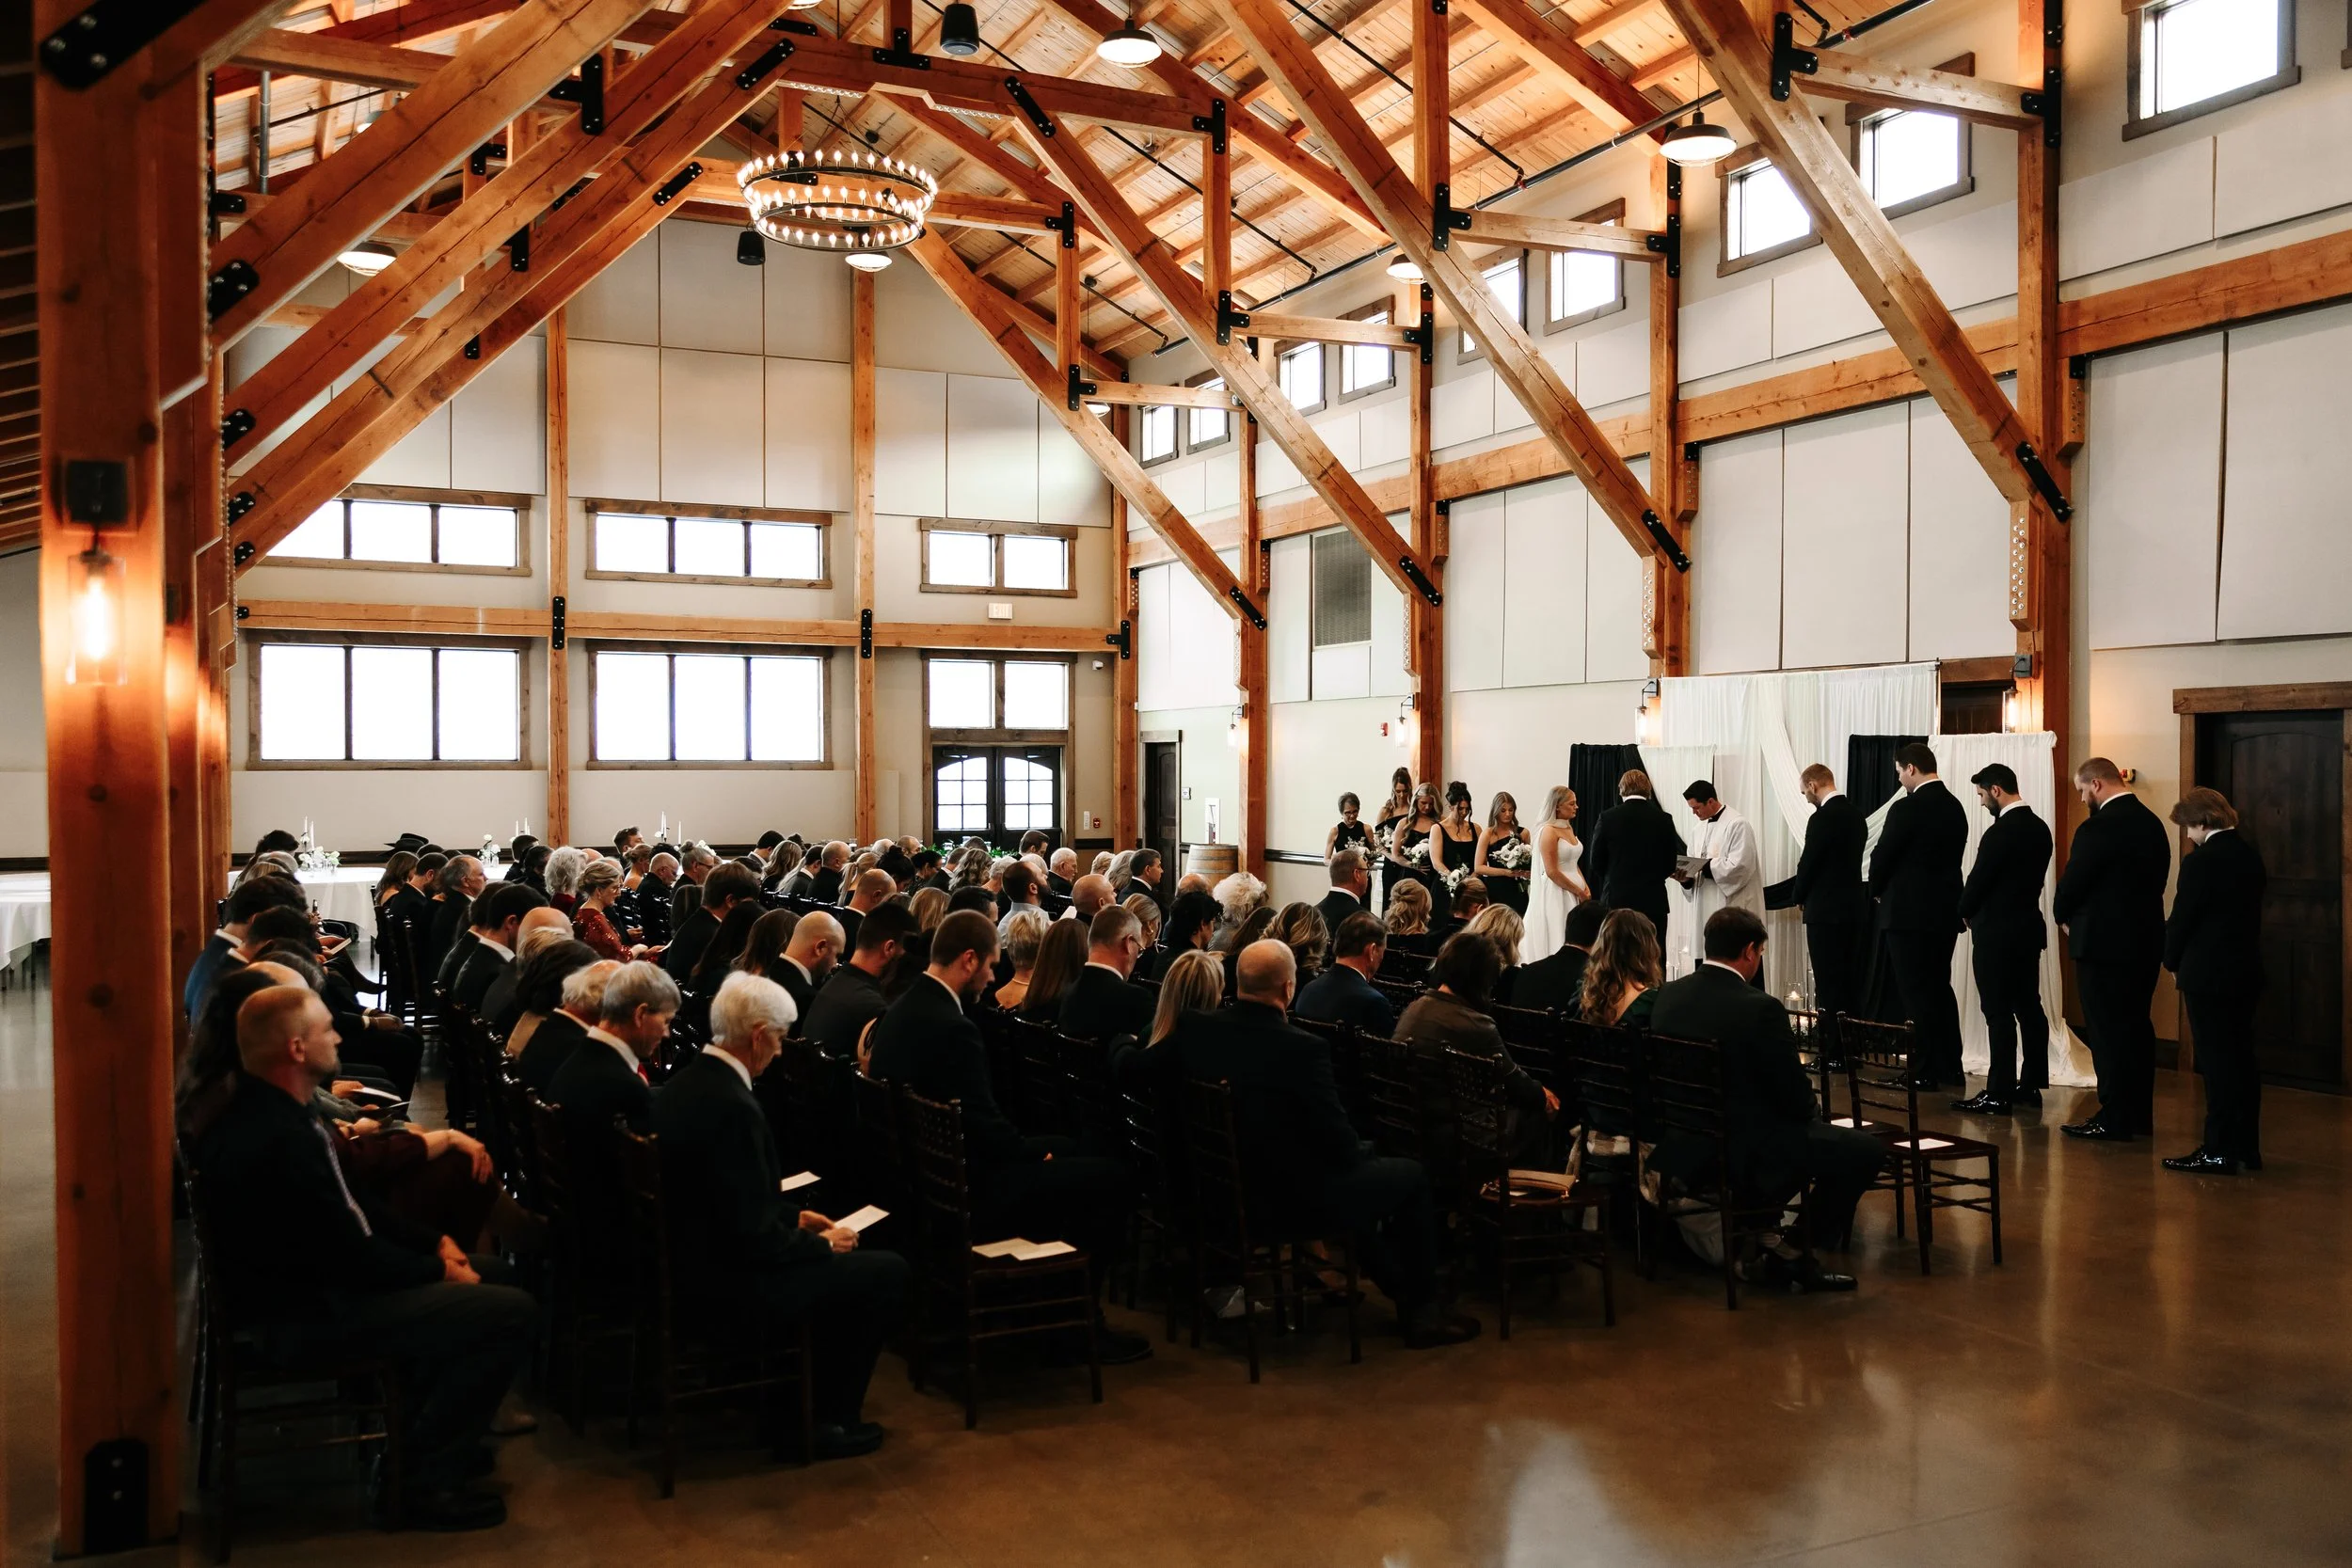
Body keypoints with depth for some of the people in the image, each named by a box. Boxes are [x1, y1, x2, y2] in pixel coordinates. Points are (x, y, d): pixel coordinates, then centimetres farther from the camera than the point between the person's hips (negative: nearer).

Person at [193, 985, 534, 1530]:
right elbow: (351, 1256, -24)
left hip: (313, 1279, 11)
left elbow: (347, 1209, 13)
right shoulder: (281, 1139, -29)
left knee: (484, 1272, 18)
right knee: (511, 1312, -17)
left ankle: (429, 1433, 24)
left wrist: (431, 1244, 5)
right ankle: (424, 1483, -4)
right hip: (307, 1315, -11)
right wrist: (437, 1270, -8)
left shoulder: (263, 1110, 5)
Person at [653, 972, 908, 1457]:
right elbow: (756, 1238, -25)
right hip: (726, 1281, -10)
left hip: (690, 1259, 10)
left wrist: (795, 1217, 13)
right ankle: (827, 1420, 9)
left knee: (838, 1252, 24)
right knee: (888, 1272, -4)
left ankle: (809, 1393, 30)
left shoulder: (684, 1083, 2)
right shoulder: (731, 1107, -28)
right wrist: (822, 1244, -8)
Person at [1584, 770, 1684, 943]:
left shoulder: (1608, 817, -5)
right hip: (1653, 901, 1)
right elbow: (1670, 864, 4)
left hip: (1616, 899, -1)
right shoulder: (1664, 820, -2)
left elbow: (1596, 860, 0)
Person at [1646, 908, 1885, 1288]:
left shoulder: (1667, 995, -1)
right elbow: (1799, 1101, -14)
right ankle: (1793, 1255, 11)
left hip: (1679, 1149, 8)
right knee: (1867, 1150, 5)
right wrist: (1796, 1070, 8)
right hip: (1744, 1160, -8)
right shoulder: (1761, 1008, -21)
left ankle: (1761, 1238, 25)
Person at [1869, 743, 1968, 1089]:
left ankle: (1923, 1071, 3)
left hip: (1909, 913, -8)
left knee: (1915, 993, -1)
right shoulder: (1955, 808, 8)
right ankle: (1949, 1067, 20)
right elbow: (1951, 857, 12)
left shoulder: (1907, 809, -16)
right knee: (1940, 988, 15)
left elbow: (1882, 857, -12)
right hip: (1946, 911, 8)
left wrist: (1878, 890, 8)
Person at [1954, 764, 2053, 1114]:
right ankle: (2031, 1085, 19)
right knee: (2029, 1008, 12)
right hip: (2028, 927, 9)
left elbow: (1978, 880, -14)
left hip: (1997, 933, -9)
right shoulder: (2040, 828, 8)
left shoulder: (2000, 832, -19)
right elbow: (2032, 878, 13)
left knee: (1999, 1014, -5)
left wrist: (1966, 913, 4)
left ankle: (1998, 1094, -3)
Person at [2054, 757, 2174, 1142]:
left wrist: (2064, 917, 7)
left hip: (2104, 943, -8)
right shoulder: (2152, 823, 8)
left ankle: (2114, 1120, 3)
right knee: (2137, 1027, 14)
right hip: (2145, 940, 8)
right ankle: (2139, 1114, 22)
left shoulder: (2097, 829, -19)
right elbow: (2157, 879, 12)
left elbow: (2071, 884, -14)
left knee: (2108, 1033, -2)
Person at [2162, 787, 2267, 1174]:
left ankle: (2218, 1152, 1)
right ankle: (2246, 1148, 21)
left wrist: (2173, 962, 4)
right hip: (2246, 971, 8)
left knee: (2216, 1062, -3)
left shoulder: (2200, 861, -18)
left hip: (2207, 975, -8)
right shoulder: (2250, 856, 7)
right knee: (2241, 1058, 13)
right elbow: (2246, 913, 14)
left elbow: (2181, 920, -14)